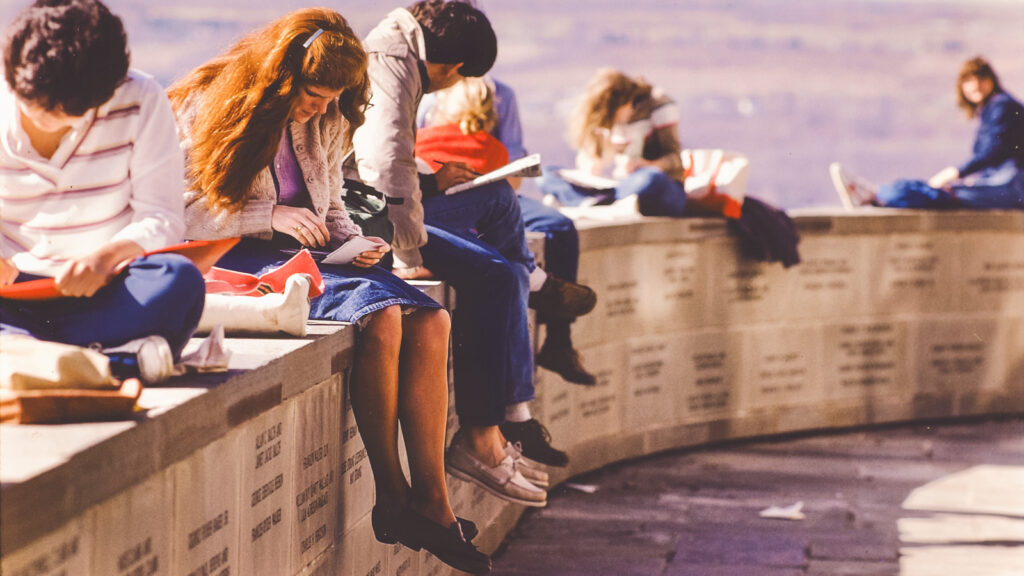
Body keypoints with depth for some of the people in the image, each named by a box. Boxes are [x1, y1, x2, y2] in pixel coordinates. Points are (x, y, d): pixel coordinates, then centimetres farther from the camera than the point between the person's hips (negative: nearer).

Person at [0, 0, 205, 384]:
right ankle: (120, 358, -41)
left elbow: (161, 217, -7)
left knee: (180, 282, -35)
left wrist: (107, 256, -28)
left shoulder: (141, 103, -4)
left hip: (102, 293, 0)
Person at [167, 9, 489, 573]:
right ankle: (390, 499, -21)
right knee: (380, 316, -30)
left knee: (430, 321, -19)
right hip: (236, 264, -7)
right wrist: (270, 216, -20)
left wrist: (353, 241, -1)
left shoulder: (325, 122, 12)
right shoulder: (206, 108, -8)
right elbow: (180, 214, -12)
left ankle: (431, 502, -21)